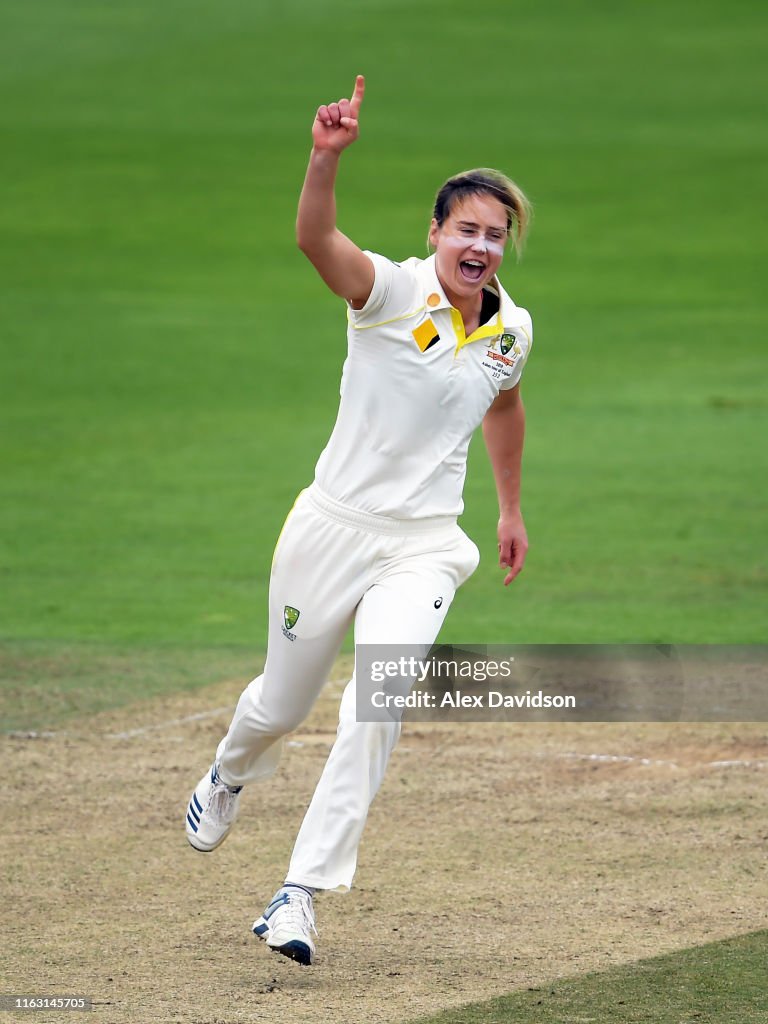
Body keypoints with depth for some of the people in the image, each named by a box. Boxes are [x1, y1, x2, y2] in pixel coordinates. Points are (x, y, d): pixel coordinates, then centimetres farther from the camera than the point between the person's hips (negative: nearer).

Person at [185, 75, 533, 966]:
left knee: (378, 708, -20)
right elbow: (315, 240, -35)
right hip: (334, 527, -2)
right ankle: (230, 776, 53)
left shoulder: (511, 330, 2)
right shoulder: (394, 293, -14)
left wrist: (511, 509, 31)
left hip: (423, 548, 2)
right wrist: (327, 156, -53)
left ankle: (301, 895, -15)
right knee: (280, 707, 15)